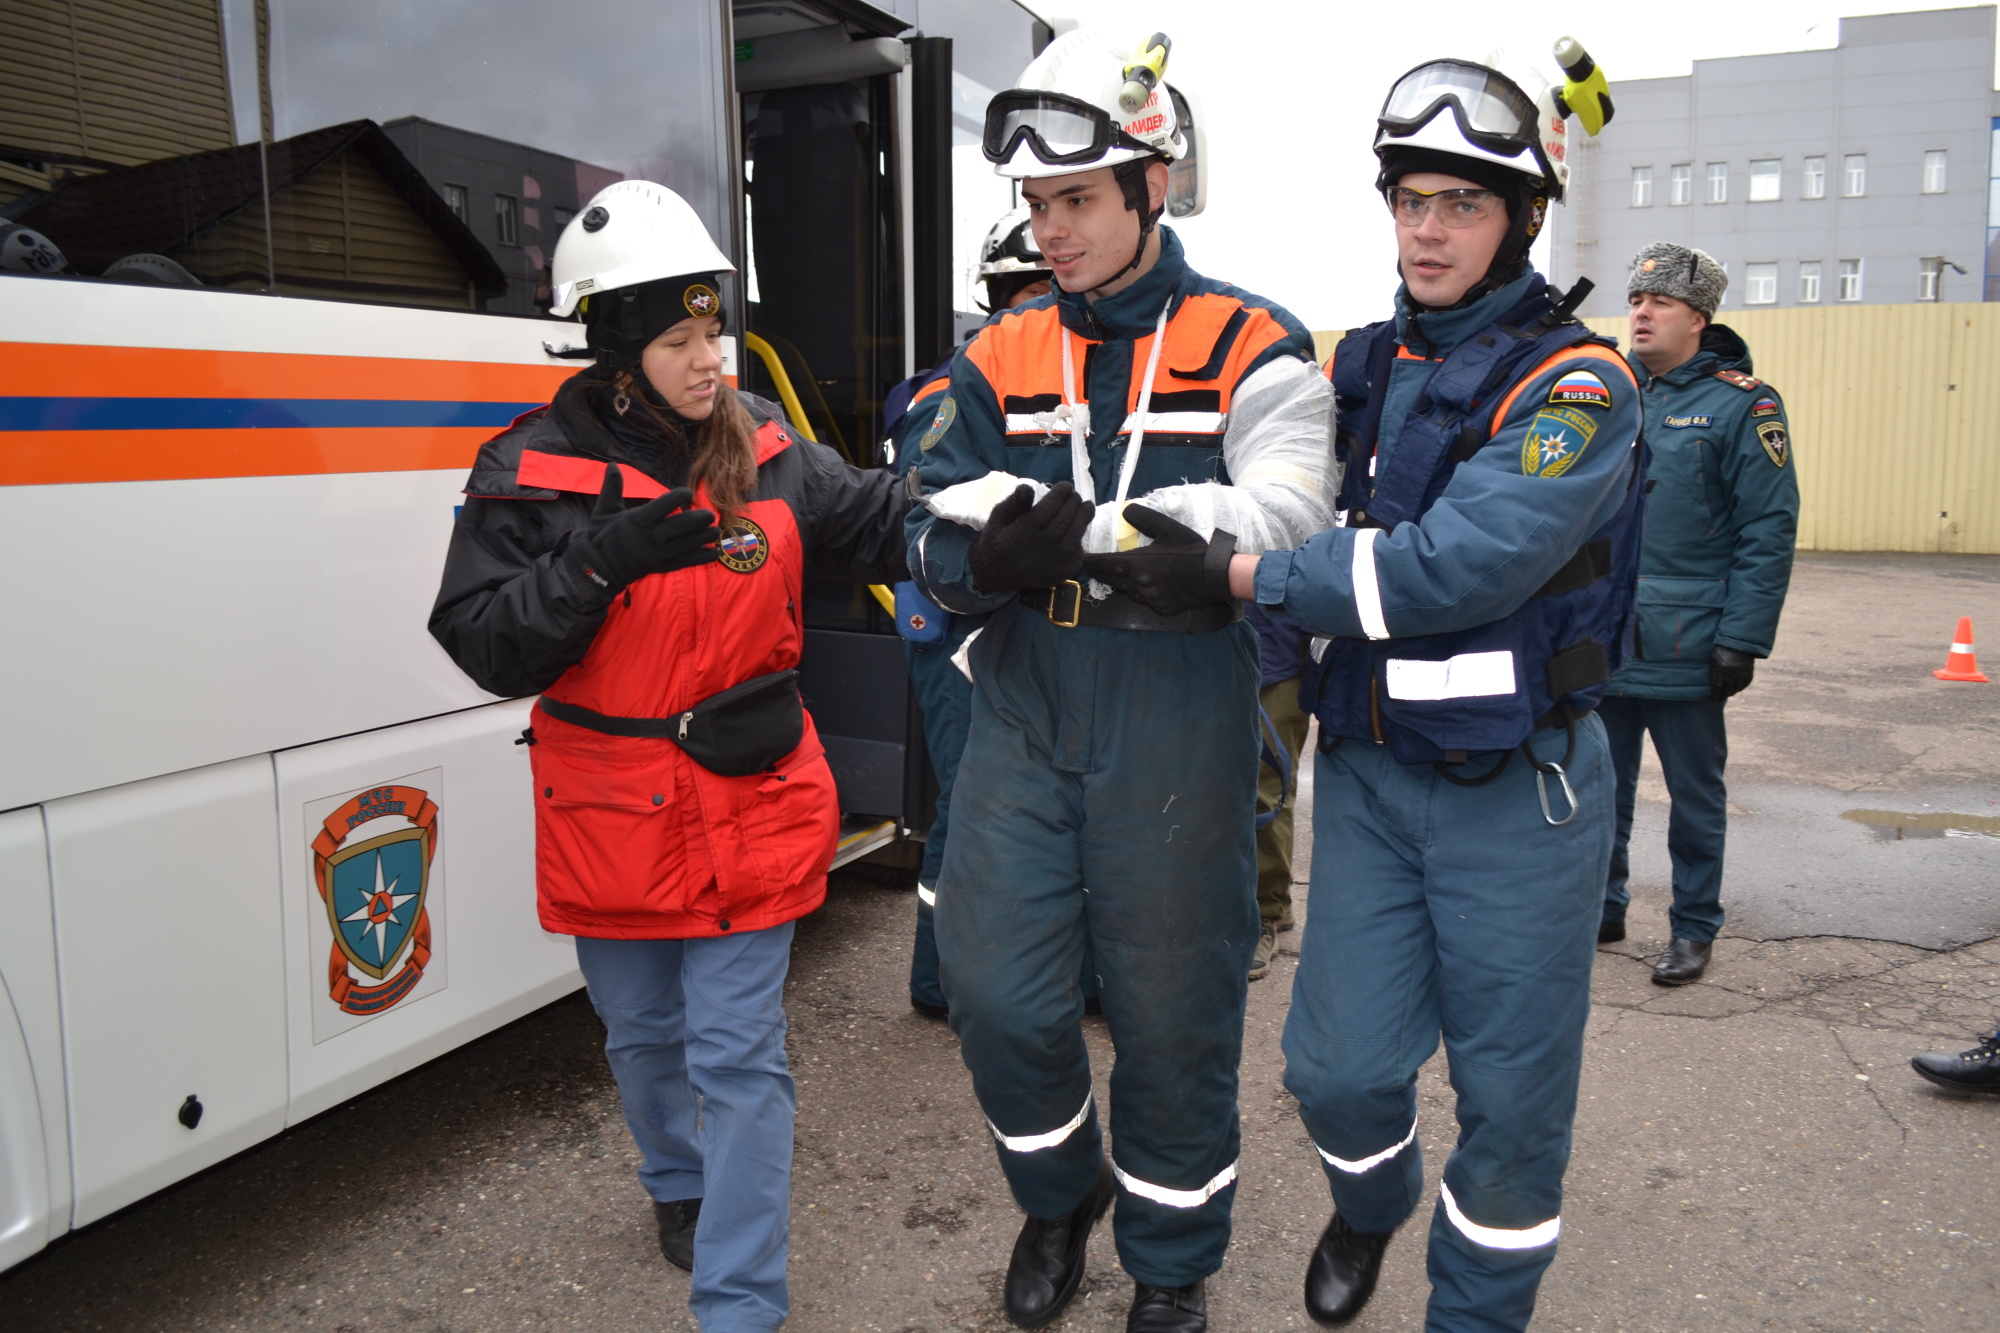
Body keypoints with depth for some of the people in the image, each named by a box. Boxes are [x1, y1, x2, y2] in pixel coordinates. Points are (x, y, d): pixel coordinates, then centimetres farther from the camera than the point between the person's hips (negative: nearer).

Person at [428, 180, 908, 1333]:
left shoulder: (769, 448, -2)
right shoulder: (530, 473, -8)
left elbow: (883, 524, 6)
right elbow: (484, 644, -12)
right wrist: (600, 564, -25)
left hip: (750, 805, 0)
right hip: (609, 823, 1)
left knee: (739, 1056, 2)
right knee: (646, 1037, 21)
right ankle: (682, 1187, 51)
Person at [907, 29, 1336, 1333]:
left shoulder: (1251, 348, -3)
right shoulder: (1001, 360, 9)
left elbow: (1282, 526, -18)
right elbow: (939, 543, 5)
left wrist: (1074, 524, -25)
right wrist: (985, 558, -20)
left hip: (1177, 725, -3)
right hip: (1023, 716, 4)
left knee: (1172, 1006, 8)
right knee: (997, 990, 5)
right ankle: (1061, 1192, 36)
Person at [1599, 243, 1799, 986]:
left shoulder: (1741, 403, -6)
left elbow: (1769, 530, -10)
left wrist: (1742, 639, -16)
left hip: (1685, 647, -5)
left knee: (1694, 795, 9)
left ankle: (1694, 929, 24)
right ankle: (1602, 909, 30)